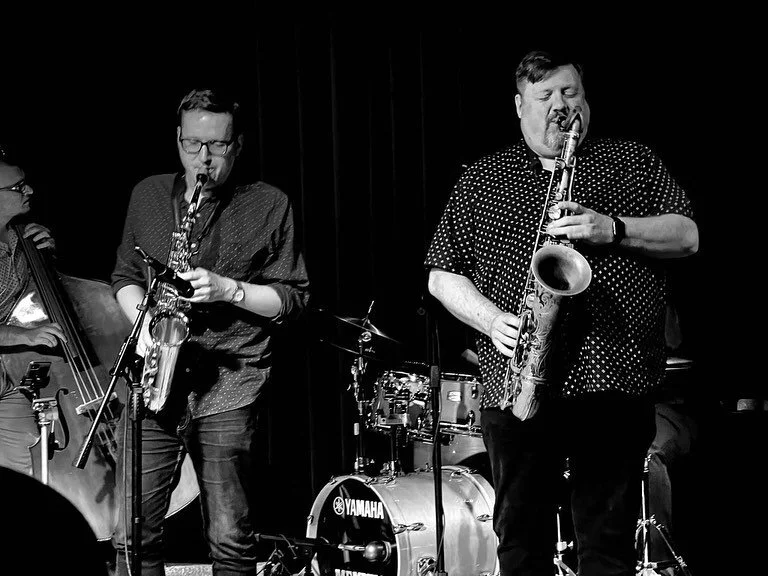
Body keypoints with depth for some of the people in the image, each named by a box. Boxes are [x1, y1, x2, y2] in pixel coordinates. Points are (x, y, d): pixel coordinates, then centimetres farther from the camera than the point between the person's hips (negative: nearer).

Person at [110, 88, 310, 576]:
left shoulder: (269, 206, 4)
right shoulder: (148, 196, 15)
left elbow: (293, 297, 4)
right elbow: (125, 275, 22)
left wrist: (230, 289, -12)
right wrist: (143, 320, 1)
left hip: (228, 388, -3)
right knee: (133, 536, -2)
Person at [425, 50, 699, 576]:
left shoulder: (635, 163, 14)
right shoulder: (482, 181, 14)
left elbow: (686, 236, 5)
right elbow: (443, 274, 12)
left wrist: (613, 230, -11)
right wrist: (492, 320, -6)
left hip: (615, 379, -1)